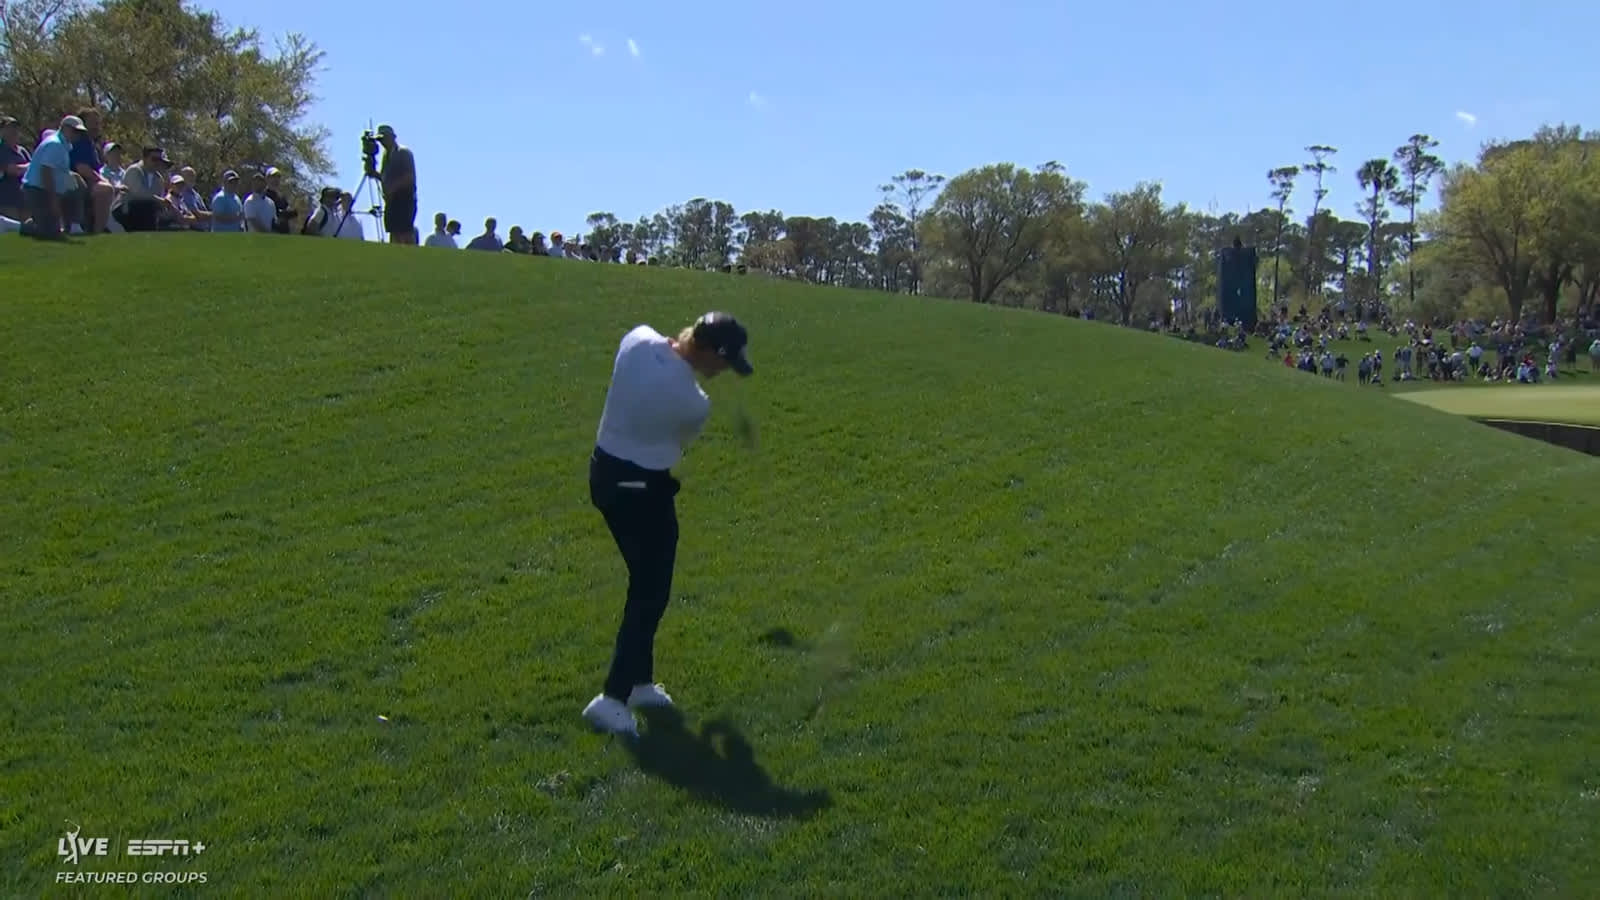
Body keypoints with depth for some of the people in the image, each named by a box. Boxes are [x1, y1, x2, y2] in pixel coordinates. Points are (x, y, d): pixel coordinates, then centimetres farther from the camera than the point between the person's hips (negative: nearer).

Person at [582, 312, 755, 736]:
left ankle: (639, 681, 29)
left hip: (604, 472, 8)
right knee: (651, 594, 2)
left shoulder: (638, 339, -11)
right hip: (643, 488, -8)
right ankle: (613, 698, -4)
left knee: (645, 582, 20)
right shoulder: (694, 403, -23)